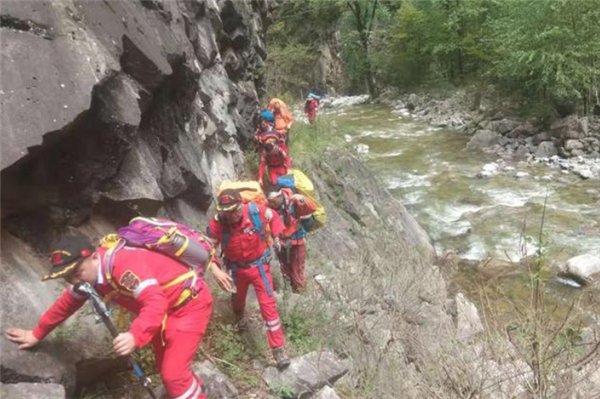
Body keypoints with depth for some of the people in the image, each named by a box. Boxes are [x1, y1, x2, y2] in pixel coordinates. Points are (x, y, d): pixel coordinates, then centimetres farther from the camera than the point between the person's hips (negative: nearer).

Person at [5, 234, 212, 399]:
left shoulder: (123, 263, -33)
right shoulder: (87, 273, -3)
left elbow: (155, 302, -41)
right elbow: (66, 304, 14)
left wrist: (135, 336, -54)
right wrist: (37, 333, 23)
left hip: (190, 303, -9)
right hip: (164, 310, 9)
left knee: (173, 373, -14)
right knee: (164, 367, 20)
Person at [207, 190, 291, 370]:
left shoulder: (257, 211, -27)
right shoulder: (217, 223, -27)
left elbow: (274, 217, -3)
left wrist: (275, 236, -4)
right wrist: (216, 271, -32)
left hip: (259, 265, -1)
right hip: (236, 269, 2)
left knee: (268, 305, -5)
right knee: (238, 299, 26)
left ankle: (279, 349, 5)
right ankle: (240, 318, 63)